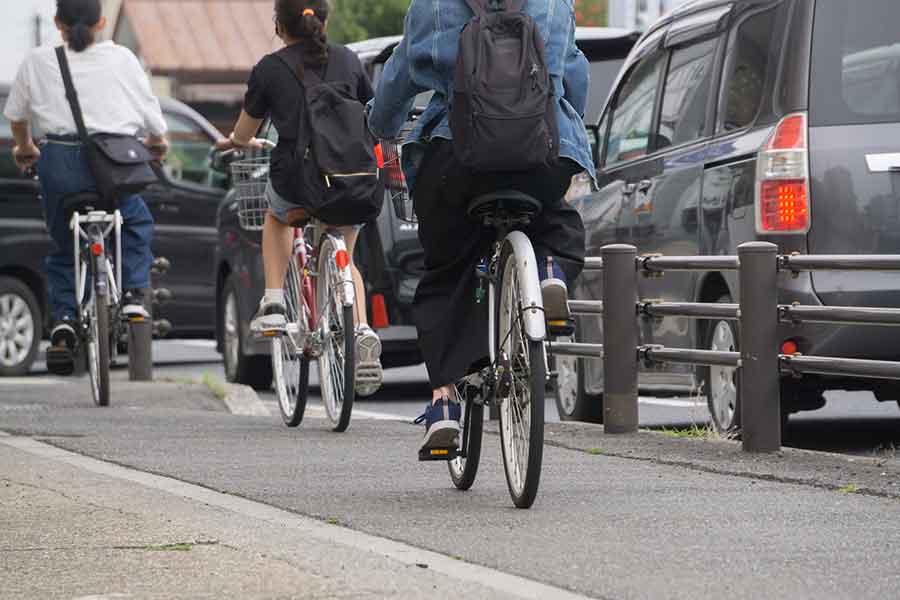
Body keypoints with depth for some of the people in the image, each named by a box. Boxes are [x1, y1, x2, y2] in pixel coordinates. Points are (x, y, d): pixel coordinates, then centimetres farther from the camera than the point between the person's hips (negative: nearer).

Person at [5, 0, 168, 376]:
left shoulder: (38, 62, 8)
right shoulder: (121, 59, 6)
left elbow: (16, 113, 22)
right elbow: (151, 113, 14)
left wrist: (23, 148, 43)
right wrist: (157, 142, 37)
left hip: (60, 162, 1)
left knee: (63, 248, 20)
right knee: (137, 226, 29)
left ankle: (63, 321, 3)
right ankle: (133, 295, 11)